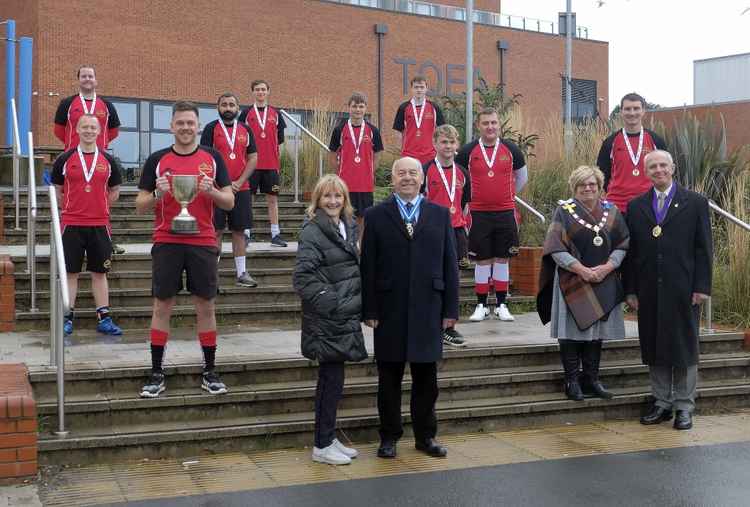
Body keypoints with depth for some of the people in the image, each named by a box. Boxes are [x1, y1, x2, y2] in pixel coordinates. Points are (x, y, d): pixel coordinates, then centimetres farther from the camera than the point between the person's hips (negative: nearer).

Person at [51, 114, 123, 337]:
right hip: (71, 224, -1)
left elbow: (115, 191, 15)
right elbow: (57, 190, 10)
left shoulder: (108, 160, 5)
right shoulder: (65, 159, 1)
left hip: (100, 225, 1)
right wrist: (73, 209, 7)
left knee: (99, 273, 7)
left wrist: (99, 208, 10)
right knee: (70, 272, 4)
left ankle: (104, 318, 11)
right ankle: (67, 318, 10)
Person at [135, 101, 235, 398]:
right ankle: (157, 374, 10)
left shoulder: (212, 158, 5)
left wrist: (211, 191, -15)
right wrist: (158, 194, -15)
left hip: (202, 242, 1)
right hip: (167, 243, 0)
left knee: (205, 306, 5)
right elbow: (140, 206, 5)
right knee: (162, 306, 2)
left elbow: (229, 202, 4)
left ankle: (209, 372, 15)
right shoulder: (157, 160, 4)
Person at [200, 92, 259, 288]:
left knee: (239, 231, 7)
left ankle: (242, 273, 13)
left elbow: (253, 158, 6)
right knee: (216, 231, -1)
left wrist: (239, 182, -6)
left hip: (241, 189, 3)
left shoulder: (245, 130, 9)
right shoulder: (211, 128, -1)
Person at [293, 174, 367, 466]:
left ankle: (329, 439, 23)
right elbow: (303, 278, -16)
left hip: (345, 318, 7)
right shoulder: (312, 232, -11)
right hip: (325, 320, -7)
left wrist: (359, 304, 12)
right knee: (331, 379, -3)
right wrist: (331, 303, -17)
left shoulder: (349, 228, 12)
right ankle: (322, 447, 7)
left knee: (332, 379, 13)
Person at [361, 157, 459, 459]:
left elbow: (449, 264, 5)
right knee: (389, 378, 8)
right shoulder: (376, 216, 2)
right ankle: (389, 437, 20)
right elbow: (368, 267, -1)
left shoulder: (440, 215, 7)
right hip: (390, 311, -1)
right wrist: (369, 310, -6)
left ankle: (425, 436, 23)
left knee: (426, 378, 9)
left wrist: (451, 309, 0)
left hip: (428, 310, 1)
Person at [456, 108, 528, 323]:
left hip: (505, 212, 1)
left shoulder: (510, 150, 2)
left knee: (502, 258, 6)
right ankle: (481, 306, 13)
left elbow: (522, 176, 17)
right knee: (482, 260, 3)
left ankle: (501, 305, 15)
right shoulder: (468, 151, -2)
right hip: (479, 213, -1)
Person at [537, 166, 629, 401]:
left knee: (596, 331, 7)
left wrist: (607, 267, -11)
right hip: (572, 282, -3)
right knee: (572, 331, -2)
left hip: (603, 282, 3)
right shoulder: (564, 211, -1)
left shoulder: (611, 212, 9)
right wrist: (581, 269, -16)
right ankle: (572, 380, 6)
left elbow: (622, 244, 5)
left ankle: (591, 379, 16)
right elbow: (556, 248, -8)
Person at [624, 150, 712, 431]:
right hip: (649, 291, 3)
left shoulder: (696, 203, 2)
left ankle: (684, 407, 14)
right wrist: (630, 289, 3)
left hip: (683, 289, -2)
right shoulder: (635, 207, 9)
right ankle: (662, 403, 20)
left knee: (685, 347, 4)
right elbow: (631, 251, 8)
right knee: (654, 348, 8)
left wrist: (701, 287, -8)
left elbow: (703, 248, -1)